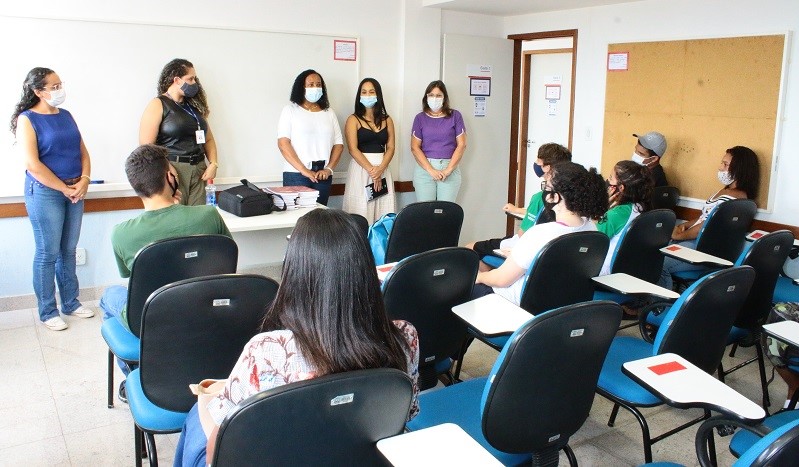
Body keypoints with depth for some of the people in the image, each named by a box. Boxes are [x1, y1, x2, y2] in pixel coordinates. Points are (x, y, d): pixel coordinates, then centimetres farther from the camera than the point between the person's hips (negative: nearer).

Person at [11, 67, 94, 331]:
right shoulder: (27, 119, -8)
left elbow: (82, 151, 11)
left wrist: (84, 180, -4)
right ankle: (47, 312, 12)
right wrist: (64, 189, -13)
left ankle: (71, 303, 24)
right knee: (47, 253, 1)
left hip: (75, 190, 6)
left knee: (68, 251, 13)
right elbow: (32, 164, -16)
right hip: (45, 192, -6)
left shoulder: (66, 115, 11)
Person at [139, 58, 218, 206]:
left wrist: (213, 164, 4)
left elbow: (208, 139, 20)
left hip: (198, 171, 5)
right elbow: (146, 145, -9)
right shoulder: (158, 105, -1)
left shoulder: (195, 106, 18)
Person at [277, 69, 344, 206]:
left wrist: (329, 169, -5)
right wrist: (304, 170, -14)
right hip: (296, 174, -3)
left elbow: (338, 144, 11)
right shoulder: (290, 110, 4)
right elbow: (283, 143, -6)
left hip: (323, 175, 3)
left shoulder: (329, 112, 15)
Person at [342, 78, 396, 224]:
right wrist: (371, 170, -16)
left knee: (384, 214, 0)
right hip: (361, 168, -3)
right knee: (361, 212, -5)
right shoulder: (353, 120, 2)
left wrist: (380, 169, -12)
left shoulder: (387, 120, 12)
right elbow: (353, 149, -8)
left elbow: (390, 147, 5)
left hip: (383, 169, 3)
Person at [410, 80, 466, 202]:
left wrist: (448, 170, -8)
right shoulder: (420, 118, 7)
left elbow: (461, 144, 1)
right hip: (424, 167, 0)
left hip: (450, 167, 0)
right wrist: (431, 170, -11)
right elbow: (415, 147, 1)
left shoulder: (455, 116, 6)